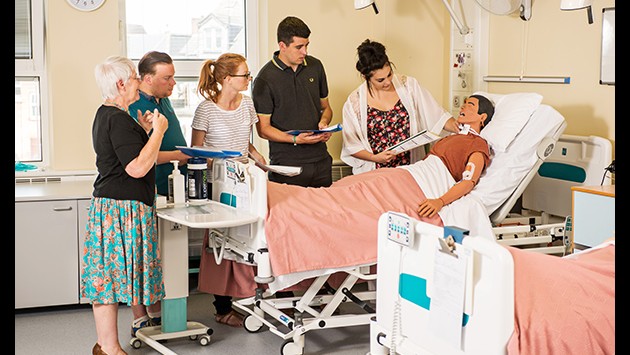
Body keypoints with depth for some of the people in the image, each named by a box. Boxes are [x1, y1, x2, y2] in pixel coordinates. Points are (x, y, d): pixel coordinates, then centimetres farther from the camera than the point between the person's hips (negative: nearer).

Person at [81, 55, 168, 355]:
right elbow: (137, 168, -23)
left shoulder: (106, 115, 16)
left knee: (130, 266, 20)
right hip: (121, 207, -11)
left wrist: (143, 130, 16)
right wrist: (157, 131, -14)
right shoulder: (118, 120, -18)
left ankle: (142, 322, 34)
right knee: (114, 272, -7)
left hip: (109, 203, 11)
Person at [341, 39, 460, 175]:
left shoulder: (409, 85, 4)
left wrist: (460, 129, -9)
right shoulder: (354, 102, -1)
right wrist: (374, 157, -11)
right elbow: (351, 145, 4)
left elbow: (437, 116, 7)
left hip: (411, 169, 1)